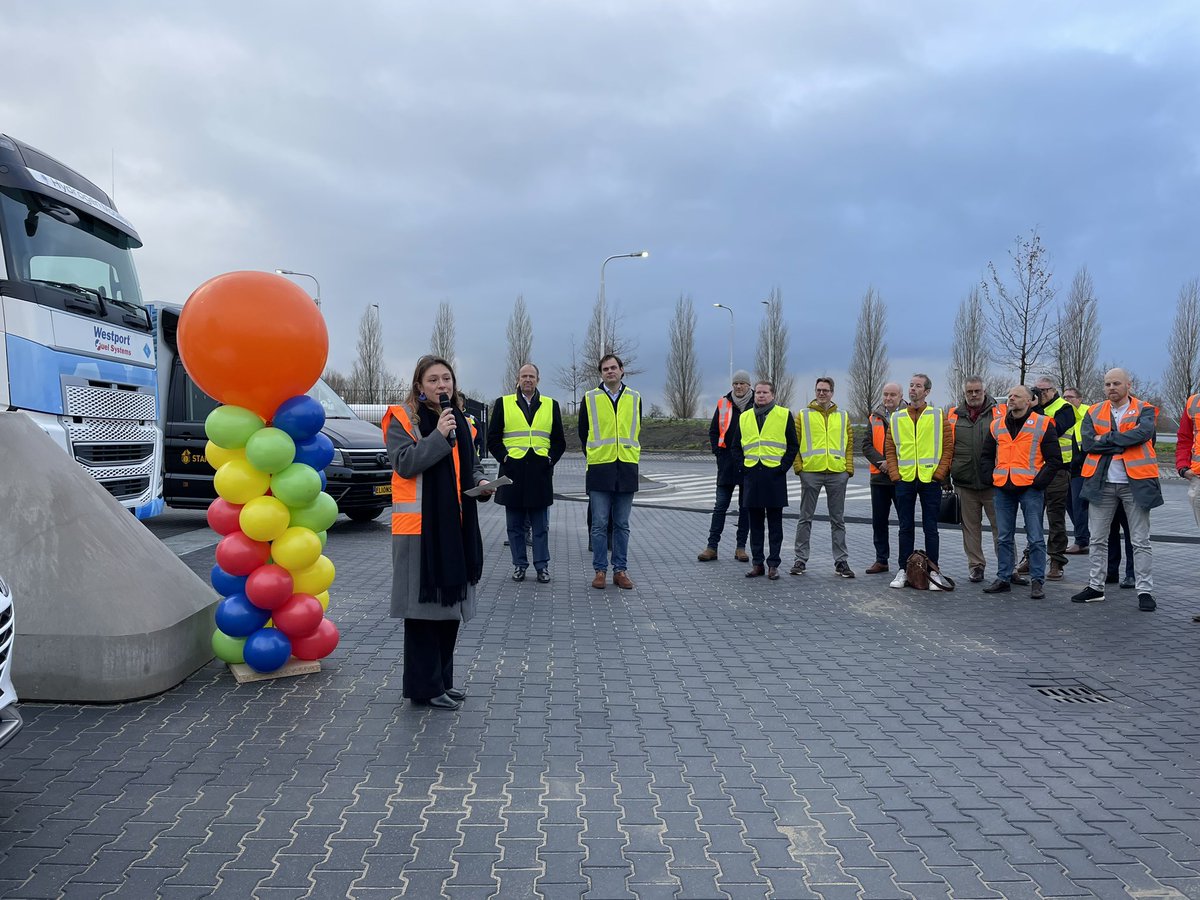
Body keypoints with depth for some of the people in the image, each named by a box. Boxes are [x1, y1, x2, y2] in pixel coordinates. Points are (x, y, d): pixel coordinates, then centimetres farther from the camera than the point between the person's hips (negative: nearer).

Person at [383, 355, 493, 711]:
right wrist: (439, 435, -22)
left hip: (457, 527, 7)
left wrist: (480, 482, 3)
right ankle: (425, 687, 7)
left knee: (452, 603, 12)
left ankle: (442, 680, 25)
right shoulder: (402, 419, -5)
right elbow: (404, 464, -16)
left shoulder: (463, 422, 14)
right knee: (423, 605, -3)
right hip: (420, 527, -7)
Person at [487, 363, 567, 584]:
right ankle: (519, 564, 16)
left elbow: (559, 441, 13)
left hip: (540, 473, 0)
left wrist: (550, 458, 0)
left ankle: (542, 566, 11)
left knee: (540, 526, 4)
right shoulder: (503, 403, 7)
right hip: (513, 472, 0)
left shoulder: (551, 405, 11)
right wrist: (503, 457, -5)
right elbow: (492, 438, 7)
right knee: (515, 525, 6)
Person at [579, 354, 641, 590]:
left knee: (622, 525, 7)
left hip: (626, 470, 2)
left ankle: (620, 570, 15)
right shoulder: (590, 398, 3)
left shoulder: (635, 398, 8)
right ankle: (600, 570, 9)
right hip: (600, 469, -2)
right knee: (599, 524, 0)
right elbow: (583, 432, 12)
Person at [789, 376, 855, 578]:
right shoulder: (803, 415, 5)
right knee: (805, 518, 5)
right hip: (810, 472, -1)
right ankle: (800, 559, 12)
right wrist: (798, 466, -7)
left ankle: (841, 561, 14)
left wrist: (849, 468, 1)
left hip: (837, 473, 2)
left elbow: (849, 445, 10)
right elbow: (794, 442, 2)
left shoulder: (843, 417, 11)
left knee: (838, 519, 8)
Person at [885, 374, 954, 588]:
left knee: (930, 528, 4)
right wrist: (895, 474, -2)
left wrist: (939, 473, -9)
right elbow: (890, 448, 8)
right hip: (904, 480, 2)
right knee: (906, 528, 7)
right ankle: (903, 571, 14)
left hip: (930, 481, -2)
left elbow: (948, 447, -1)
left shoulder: (938, 416, 2)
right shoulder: (897, 418, 8)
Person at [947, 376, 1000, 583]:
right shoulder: (954, 416, 8)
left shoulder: (998, 414, 2)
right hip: (965, 483, 2)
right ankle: (975, 565, 19)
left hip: (992, 482, -2)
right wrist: (947, 473, 10)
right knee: (971, 526, 10)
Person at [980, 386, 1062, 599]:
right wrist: (992, 477, 7)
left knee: (1036, 538, -1)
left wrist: (1039, 481, -9)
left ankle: (1037, 581, 7)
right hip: (1003, 490, 4)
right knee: (1004, 537, 10)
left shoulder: (1043, 424, 0)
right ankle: (1003, 578, 17)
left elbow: (1055, 459, -2)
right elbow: (986, 455, 21)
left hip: (1030, 489, -4)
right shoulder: (996, 425, 12)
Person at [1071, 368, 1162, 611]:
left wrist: (1106, 439, -16)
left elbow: (1144, 432, -20)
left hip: (1135, 483, -3)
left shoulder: (1143, 410, 2)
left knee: (1141, 541, 2)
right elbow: (1087, 443, -6)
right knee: (1098, 539, 9)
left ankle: (1145, 591, 8)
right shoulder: (1094, 413, 9)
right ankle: (1095, 586, 19)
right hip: (1102, 484, 3)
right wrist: (1123, 442, -13)